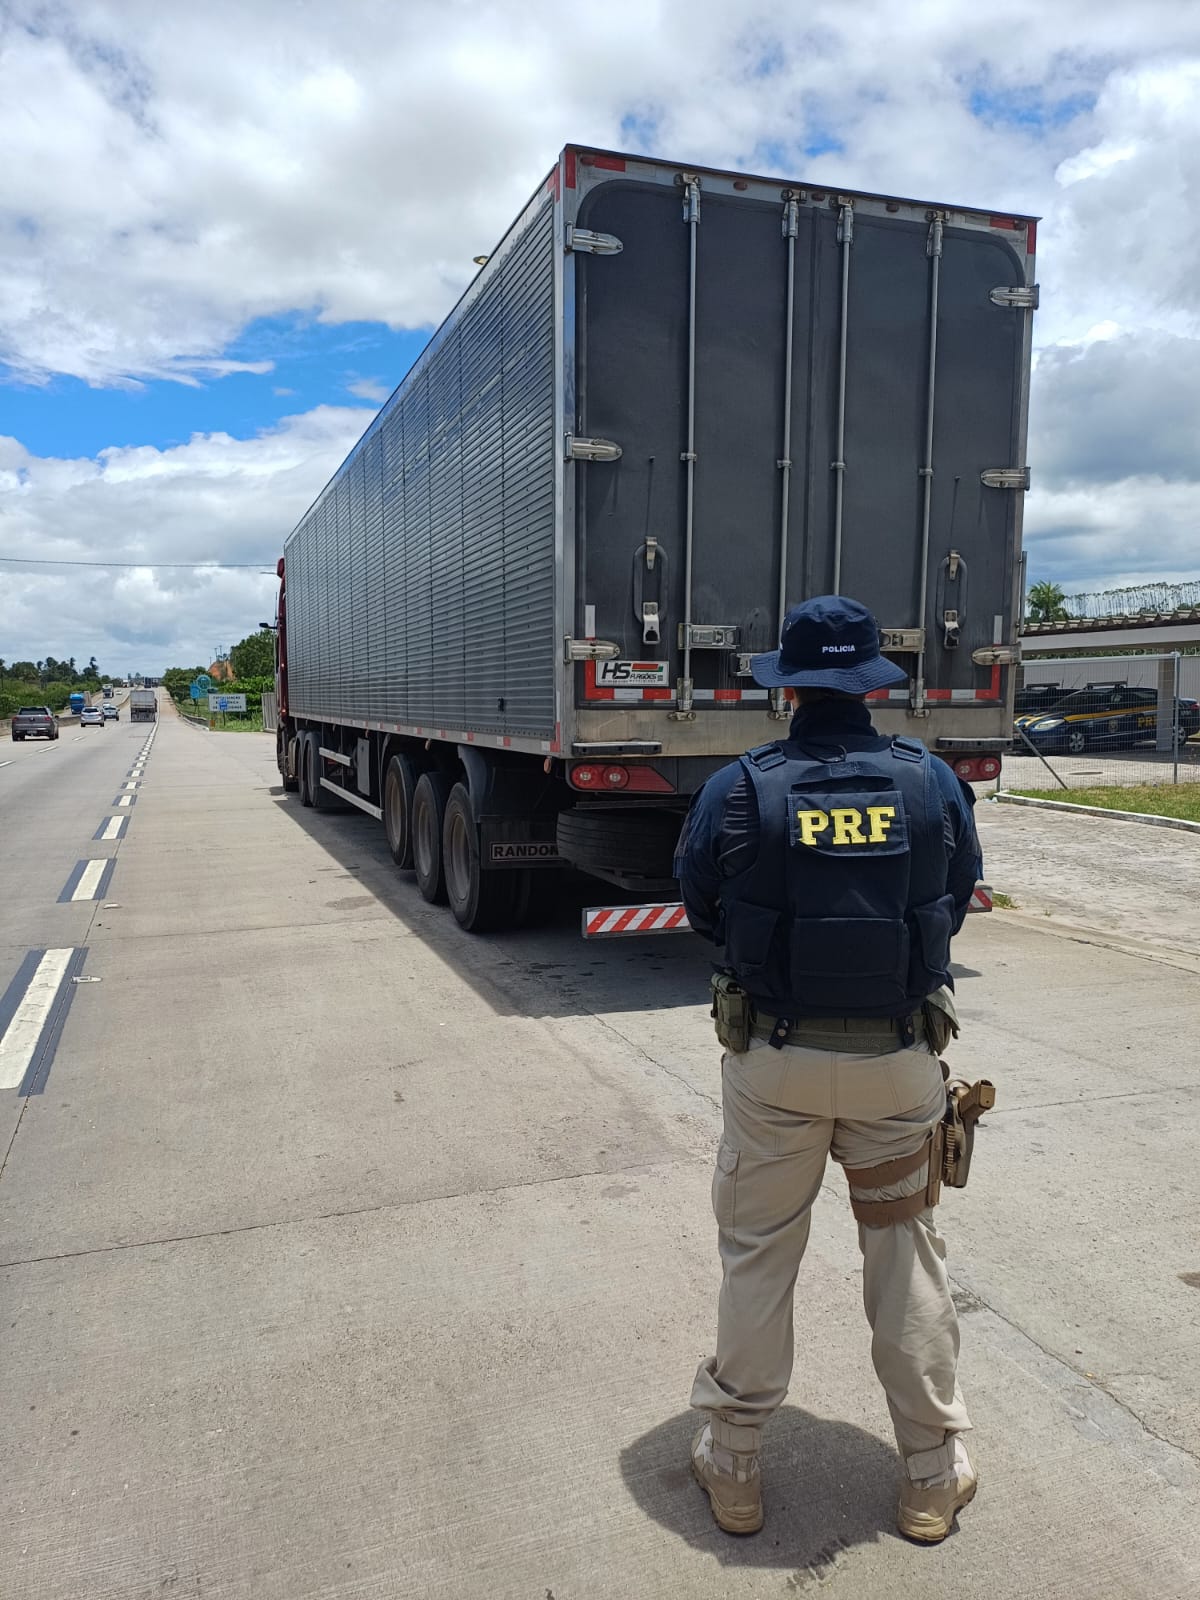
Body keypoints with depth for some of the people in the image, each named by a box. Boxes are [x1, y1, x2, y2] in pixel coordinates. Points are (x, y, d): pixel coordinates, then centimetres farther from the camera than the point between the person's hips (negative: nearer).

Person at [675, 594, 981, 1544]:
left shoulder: (736, 792, -13)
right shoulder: (935, 783, -8)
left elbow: (705, 913, 0)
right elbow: (956, 904, 5)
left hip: (774, 1056, -1)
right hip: (902, 1056, 2)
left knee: (758, 1254, 15)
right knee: (908, 1250, 19)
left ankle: (733, 1470, 31)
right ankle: (933, 1476, 33)